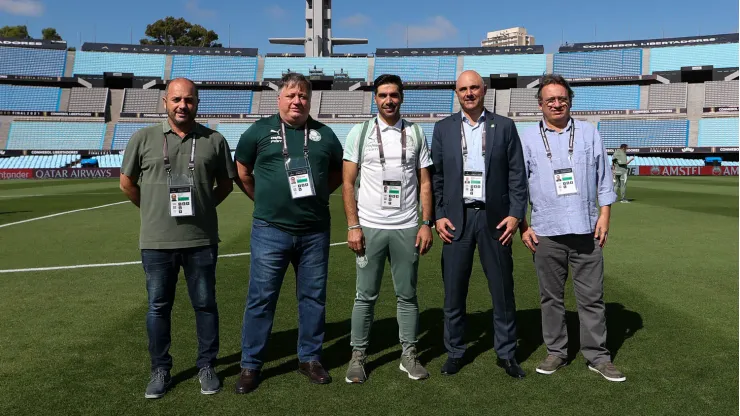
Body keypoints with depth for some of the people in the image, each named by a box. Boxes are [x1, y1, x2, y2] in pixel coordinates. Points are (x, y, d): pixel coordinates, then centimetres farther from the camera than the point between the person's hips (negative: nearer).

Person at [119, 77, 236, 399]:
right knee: (158, 307, 12)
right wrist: (154, 211, 9)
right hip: (156, 241, 1)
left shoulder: (214, 140, 1)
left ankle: (206, 366, 25)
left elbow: (226, 184, 10)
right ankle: (160, 370, 28)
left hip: (201, 240, 0)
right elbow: (127, 183, 10)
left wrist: (201, 207, 5)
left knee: (205, 304, 9)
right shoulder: (143, 138, 1)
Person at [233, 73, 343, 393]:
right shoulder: (259, 131, 1)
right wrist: (264, 201, 10)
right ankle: (250, 365, 18)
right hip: (270, 231, -2)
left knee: (313, 296, 10)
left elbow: (339, 172, 20)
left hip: (315, 231, 2)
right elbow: (242, 172, 11)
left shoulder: (324, 134, 7)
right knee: (261, 298, 3)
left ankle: (310, 358, 26)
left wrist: (317, 194, 10)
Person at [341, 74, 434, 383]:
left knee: (407, 295, 9)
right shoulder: (360, 132, 3)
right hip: (370, 227, -1)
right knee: (365, 296, 5)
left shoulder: (416, 133, 8)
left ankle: (409, 355, 22)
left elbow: (425, 183, 8)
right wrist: (353, 226, -7)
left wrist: (426, 224, 0)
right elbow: (348, 183, 1)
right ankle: (358, 356, 18)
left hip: (407, 228, 2)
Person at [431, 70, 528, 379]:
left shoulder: (505, 126, 6)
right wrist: (438, 216, -2)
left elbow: (517, 174, 4)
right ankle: (454, 352, 20)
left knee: (503, 289, 6)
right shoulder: (443, 128, 7)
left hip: (495, 218, 0)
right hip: (456, 219, 0)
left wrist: (516, 214, -5)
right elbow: (436, 176, 6)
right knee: (454, 291, 5)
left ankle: (506, 353, 21)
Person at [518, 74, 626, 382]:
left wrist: (604, 215, 1)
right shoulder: (527, 138, 6)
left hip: (586, 230, 1)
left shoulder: (589, 133, 9)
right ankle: (556, 352, 22)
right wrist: (522, 225, 0)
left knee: (592, 296, 5)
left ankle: (597, 356, 17)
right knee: (551, 296, 9)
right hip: (545, 232, 0)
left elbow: (603, 176, 9)